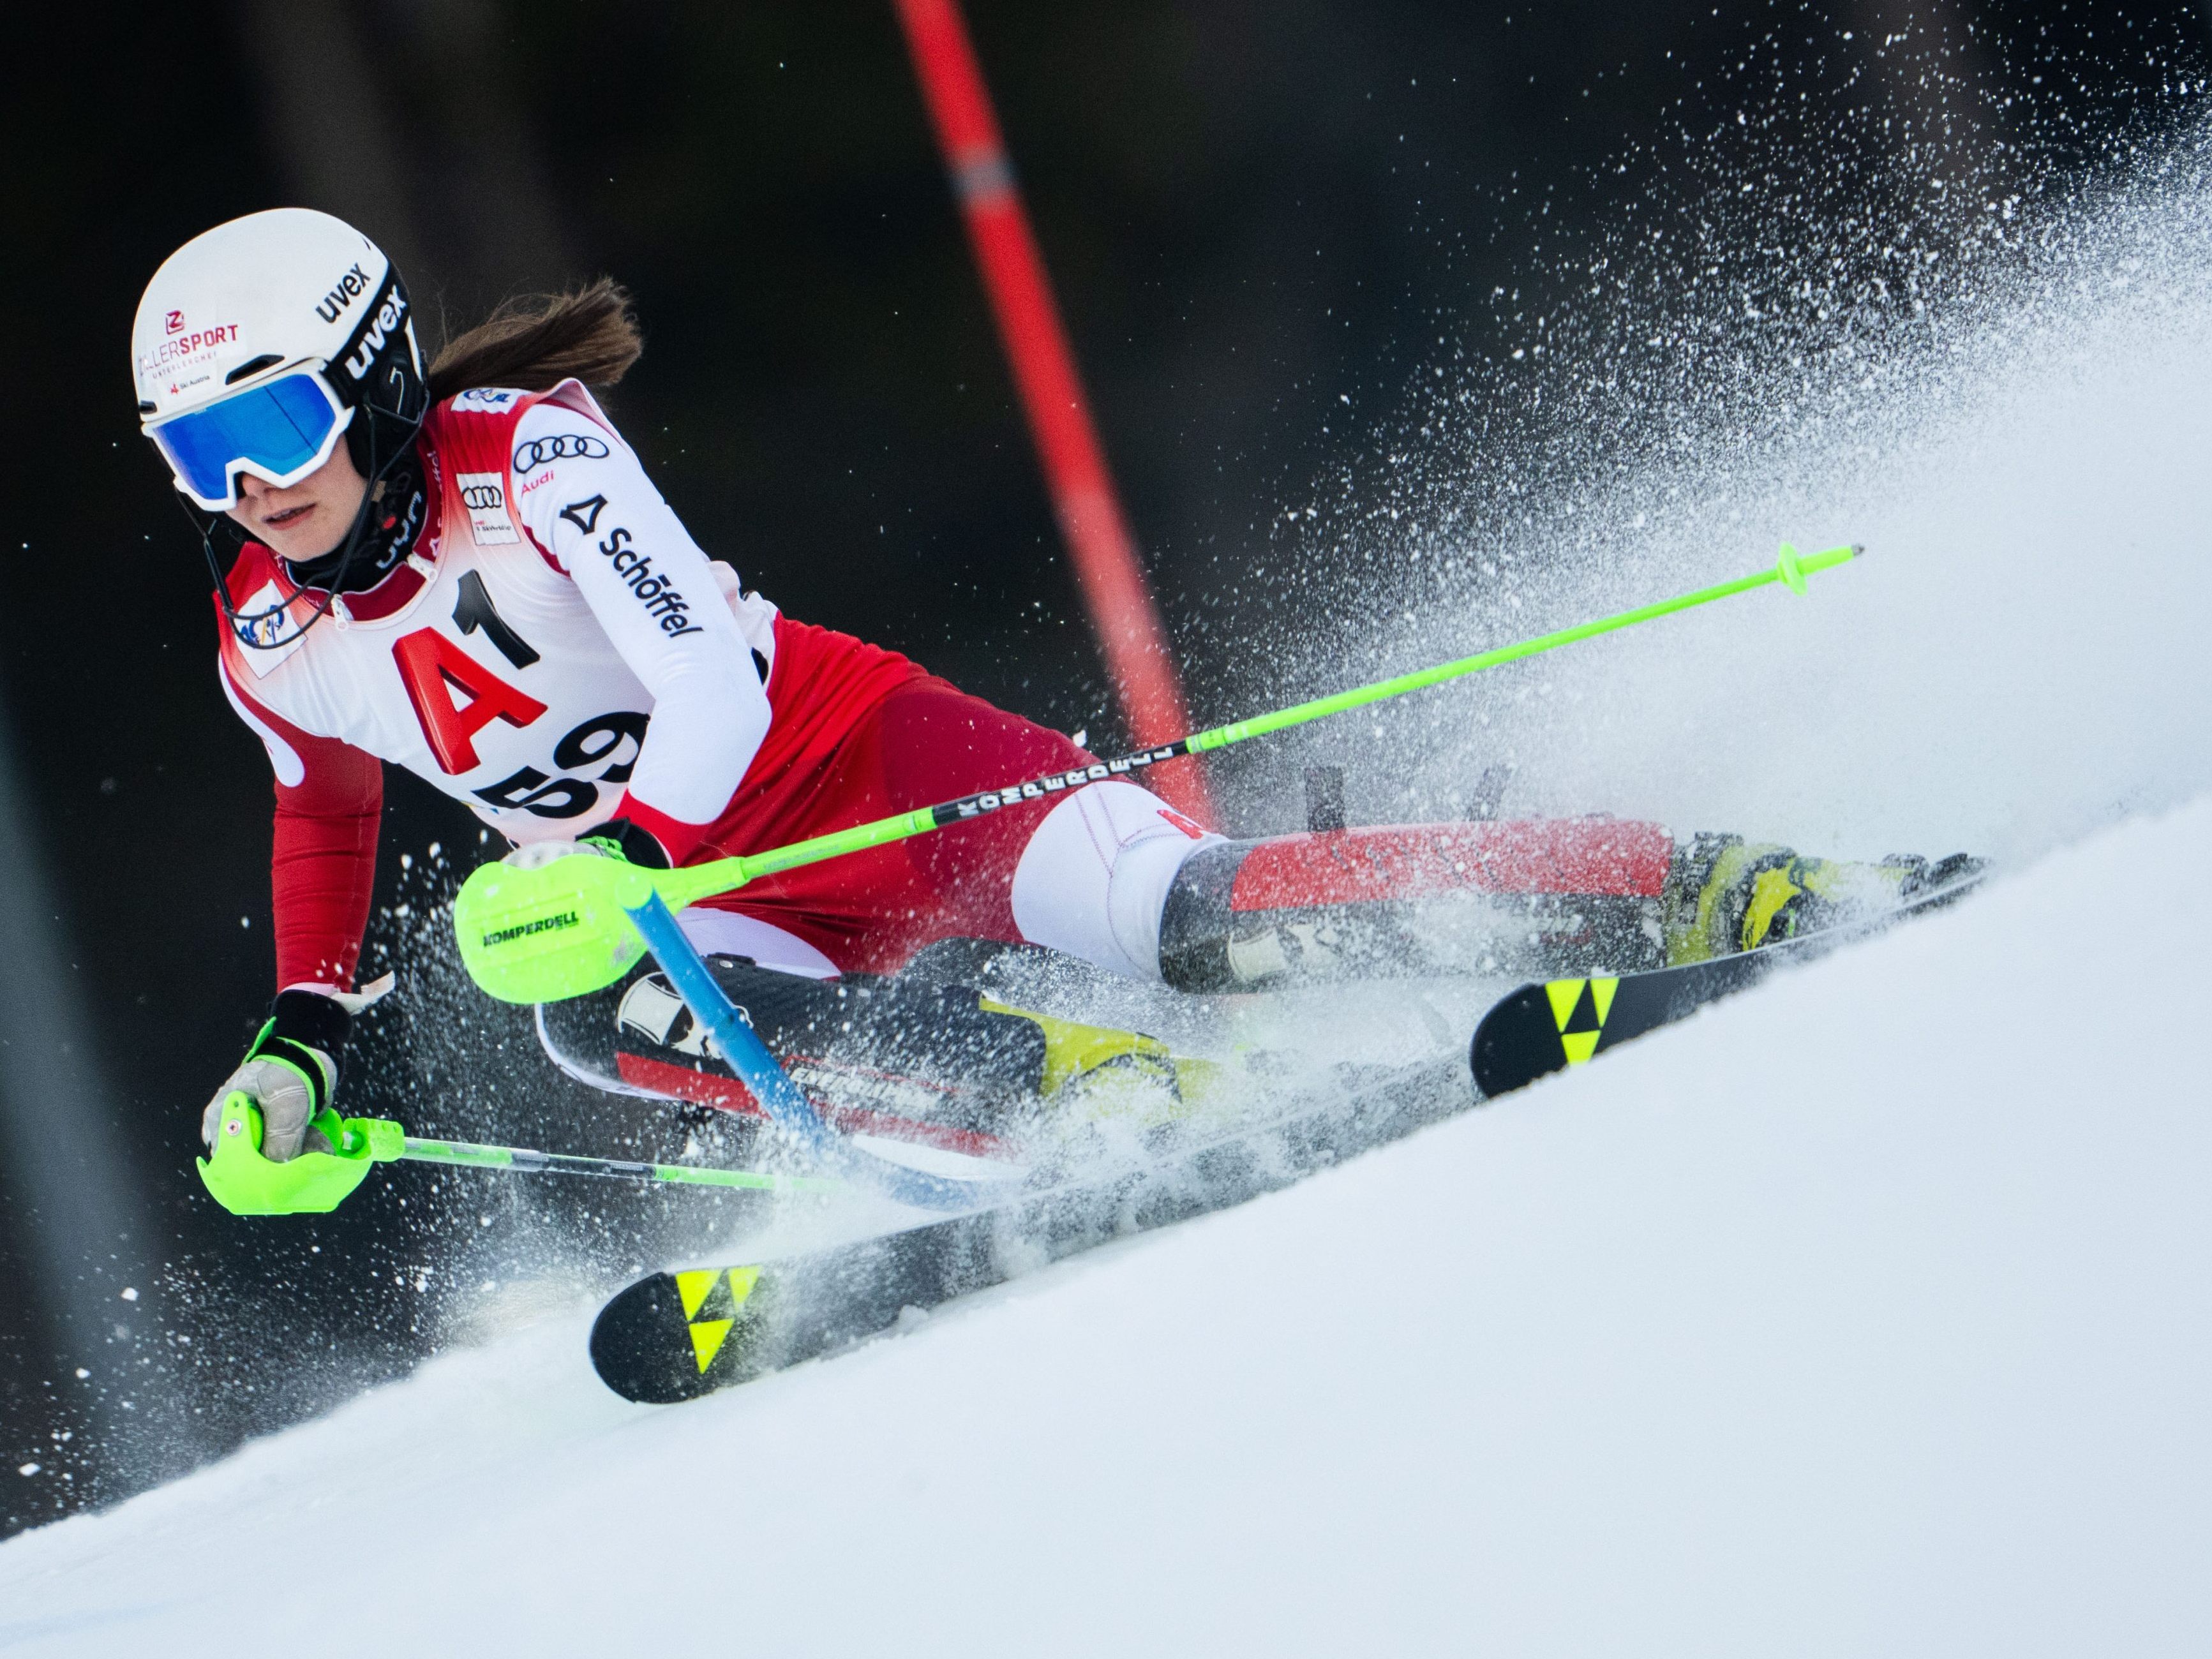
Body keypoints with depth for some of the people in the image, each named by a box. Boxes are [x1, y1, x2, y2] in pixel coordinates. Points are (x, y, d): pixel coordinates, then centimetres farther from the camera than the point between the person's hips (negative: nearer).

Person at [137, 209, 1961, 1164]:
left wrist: (610, 857, -39)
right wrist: (304, 1034, 16)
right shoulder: (270, 646, 3)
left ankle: (1710, 892, -19)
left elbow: (709, 675, -25)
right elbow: (331, 812, 25)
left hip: (846, 763, -5)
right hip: (718, 899, 5)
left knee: (1184, 918, -25)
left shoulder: (524, 450, -17)